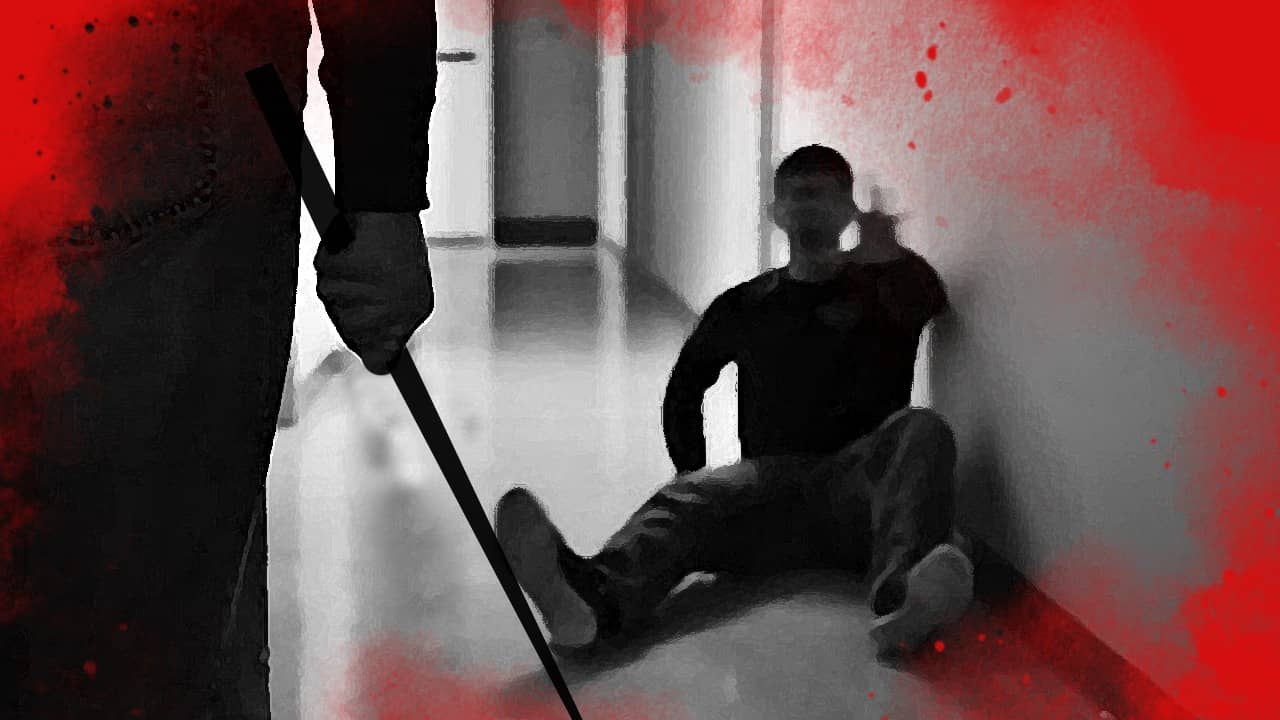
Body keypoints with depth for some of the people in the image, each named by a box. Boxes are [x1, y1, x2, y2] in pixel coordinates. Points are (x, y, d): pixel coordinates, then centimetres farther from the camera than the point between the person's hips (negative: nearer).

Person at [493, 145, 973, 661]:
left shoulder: (881, 291, 18)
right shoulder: (745, 306, 25)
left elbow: (927, 305, -7)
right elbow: (684, 389, 35)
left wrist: (890, 256, -28)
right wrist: (692, 472, 19)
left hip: (857, 480, -1)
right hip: (769, 478, 2)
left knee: (920, 430, -33)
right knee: (687, 499, -29)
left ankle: (898, 596, -63)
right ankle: (596, 596, -65)